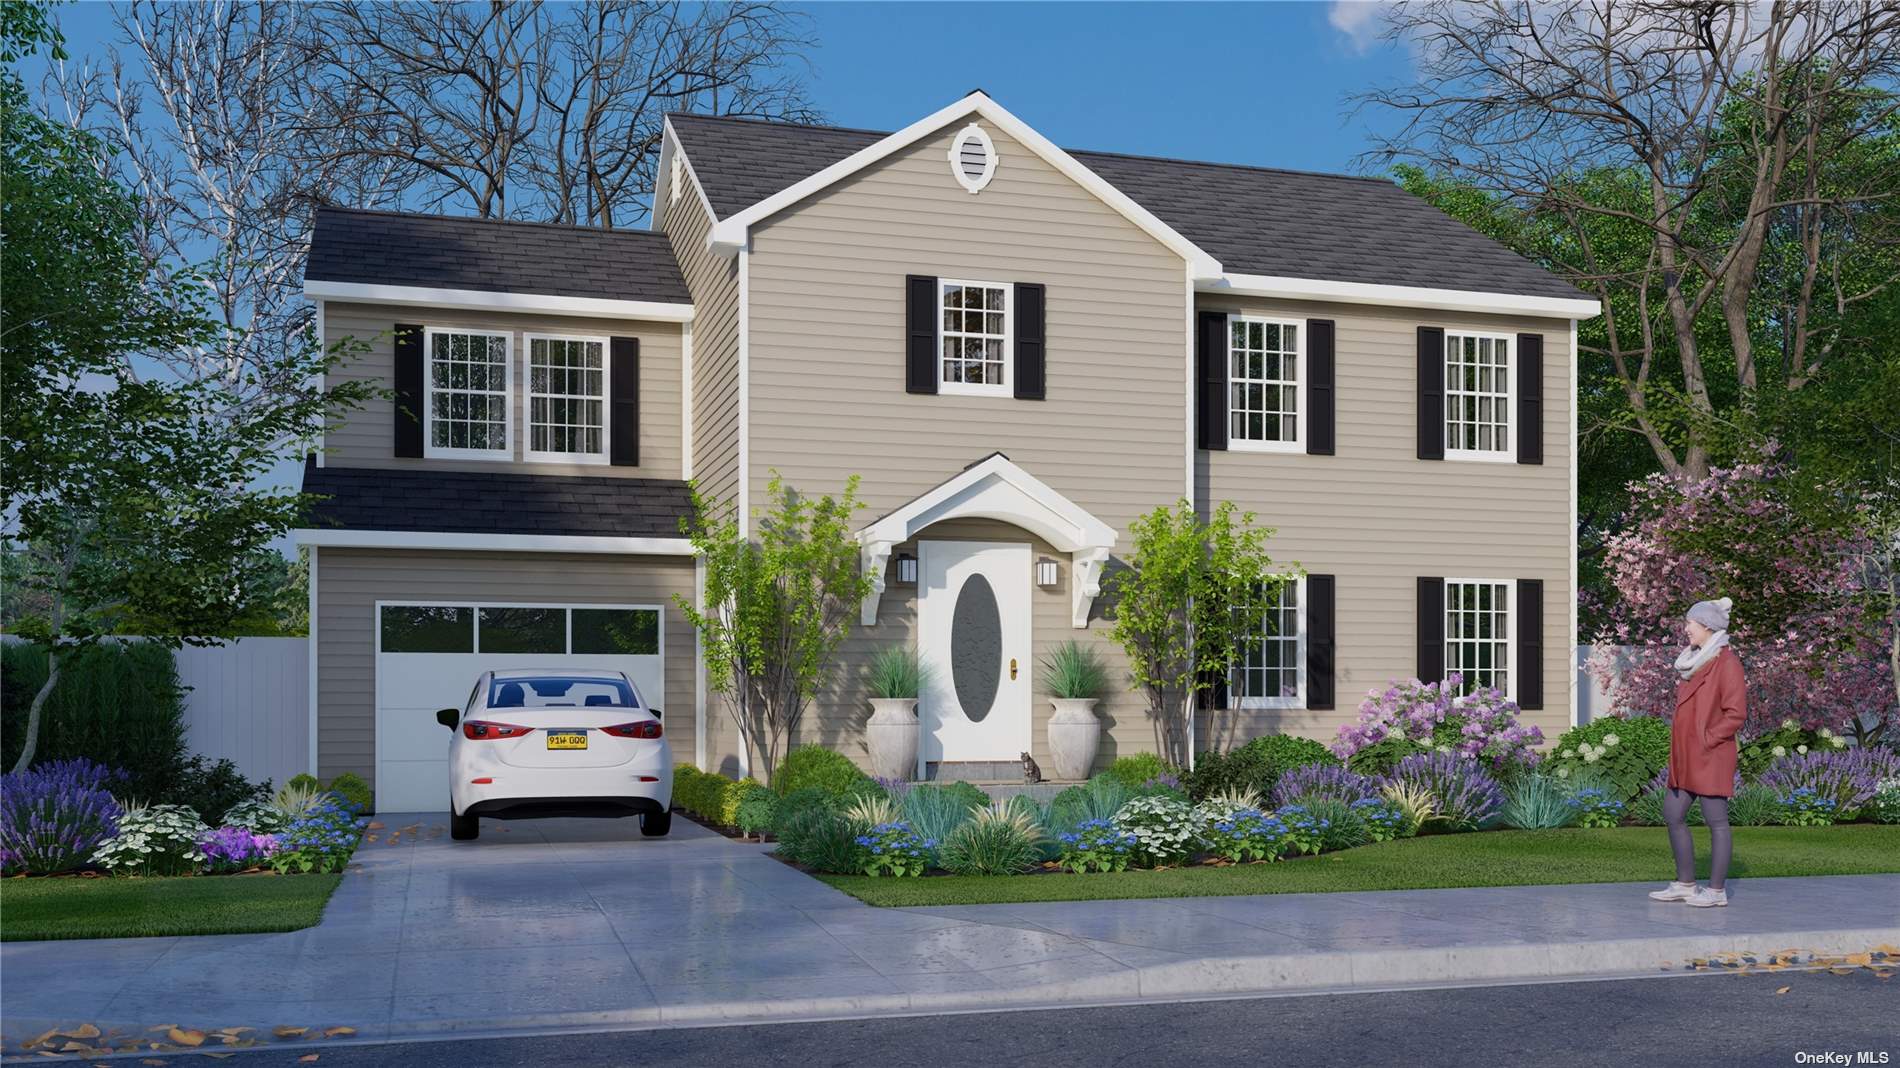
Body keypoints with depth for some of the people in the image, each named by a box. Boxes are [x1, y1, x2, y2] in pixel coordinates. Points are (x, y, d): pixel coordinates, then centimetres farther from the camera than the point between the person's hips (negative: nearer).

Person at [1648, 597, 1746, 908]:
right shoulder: (1696, 661, 15)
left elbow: (1736, 713, -16)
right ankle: (1685, 884, 20)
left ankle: (1717, 890, 6)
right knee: (1672, 815, 11)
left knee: (1716, 822, -1)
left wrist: (1707, 739, -15)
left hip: (1711, 758, -9)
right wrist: (1680, 740, 12)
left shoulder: (1727, 663, -12)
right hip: (1685, 757, 9)